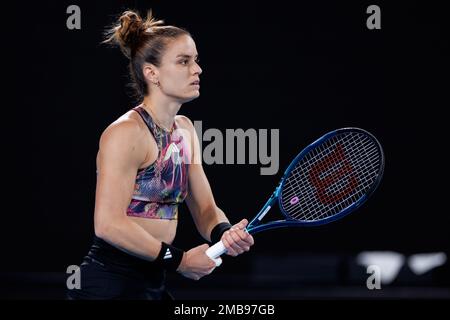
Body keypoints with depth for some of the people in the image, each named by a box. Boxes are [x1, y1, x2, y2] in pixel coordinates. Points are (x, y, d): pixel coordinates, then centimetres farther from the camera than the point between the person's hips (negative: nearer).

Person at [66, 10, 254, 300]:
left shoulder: (185, 129, 10)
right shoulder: (127, 132, -16)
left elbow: (205, 210, 9)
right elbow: (109, 224, -22)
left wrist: (224, 233, -13)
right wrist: (179, 260, -17)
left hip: (153, 284, 8)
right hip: (110, 285, -8)